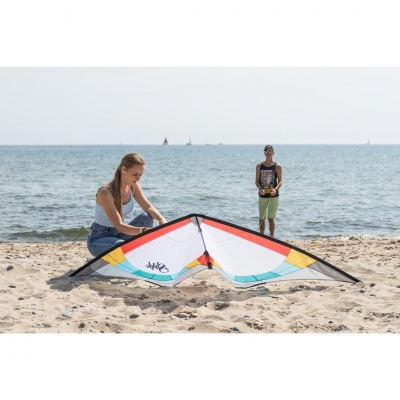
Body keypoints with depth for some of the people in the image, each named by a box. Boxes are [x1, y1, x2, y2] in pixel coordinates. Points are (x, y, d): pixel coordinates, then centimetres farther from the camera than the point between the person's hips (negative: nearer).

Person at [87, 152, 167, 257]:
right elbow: (119, 226, -32)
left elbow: (148, 208, -3)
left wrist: (161, 219, -27)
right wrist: (144, 231, -46)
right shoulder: (105, 192, -27)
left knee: (146, 218, -16)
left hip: (118, 235, 8)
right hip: (98, 239, -7)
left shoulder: (133, 186, -4)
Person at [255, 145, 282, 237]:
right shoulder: (259, 166, 5)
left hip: (273, 195, -3)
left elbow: (280, 181, -4)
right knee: (261, 218, 8)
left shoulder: (277, 166, -1)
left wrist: (275, 189, -23)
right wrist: (260, 188, -16)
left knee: (271, 218, -7)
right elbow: (257, 181, 4)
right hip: (262, 195, 3)